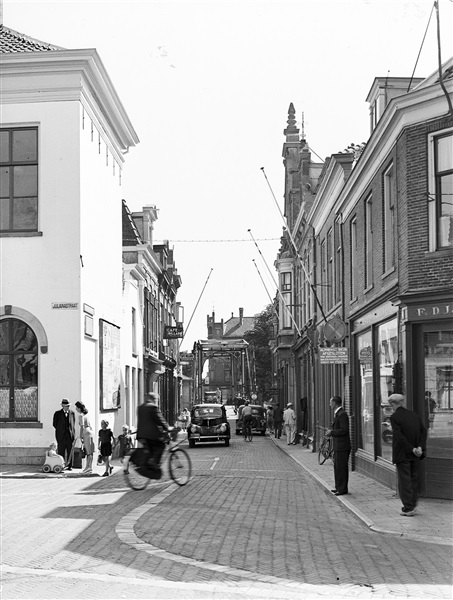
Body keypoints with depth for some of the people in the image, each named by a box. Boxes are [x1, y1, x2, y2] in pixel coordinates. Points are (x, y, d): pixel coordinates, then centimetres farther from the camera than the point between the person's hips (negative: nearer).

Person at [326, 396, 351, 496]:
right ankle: (339, 487, 24)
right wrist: (331, 432, 11)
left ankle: (343, 489, 2)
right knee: (337, 467, 16)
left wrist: (332, 432, -15)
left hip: (342, 446, -10)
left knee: (341, 468, -4)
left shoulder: (342, 414, -17)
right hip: (338, 446, 10)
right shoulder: (337, 413, 15)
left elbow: (344, 430, -22)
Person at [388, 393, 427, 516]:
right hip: (415, 455, 5)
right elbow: (424, 431, 1)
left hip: (402, 454, -5)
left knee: (405, 480, 1)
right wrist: (420, 447, -6)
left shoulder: (394, 417, -11)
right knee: (414, 479, 15)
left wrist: (412, 449, -16)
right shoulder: (414, 415, 6)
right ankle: (412, 505, 21)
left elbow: (399, 436, -20)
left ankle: (408, 508, 2)